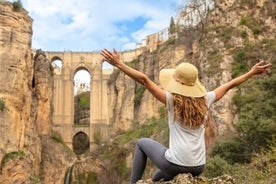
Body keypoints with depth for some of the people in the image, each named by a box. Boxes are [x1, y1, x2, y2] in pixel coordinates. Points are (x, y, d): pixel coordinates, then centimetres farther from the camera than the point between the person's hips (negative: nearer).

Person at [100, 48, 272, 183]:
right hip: (198, 167, 6)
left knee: (143, 143, 23)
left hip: (177, 164, -5)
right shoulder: (205, 99, 2)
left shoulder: (172, 99, -10)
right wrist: (253, 72, 26)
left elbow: (144, 80, -15)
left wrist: (119, 64, -14)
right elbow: (229, 85, 14)